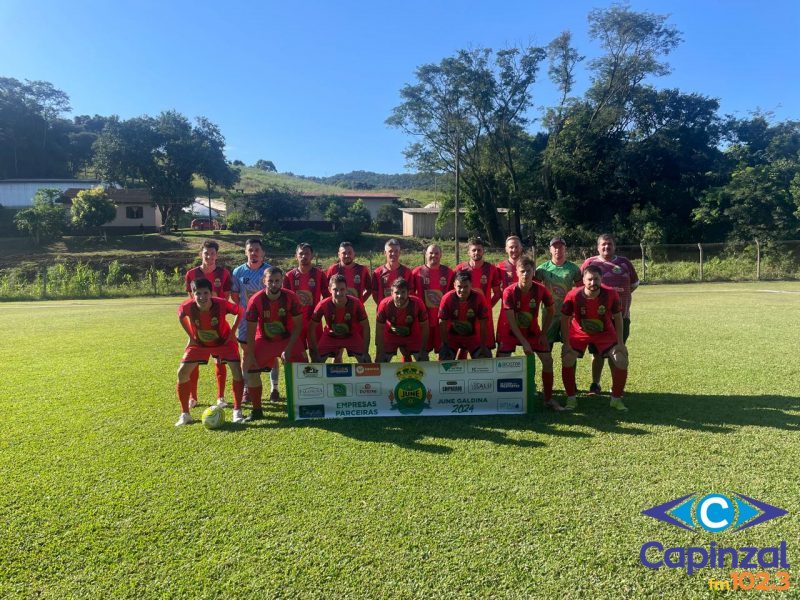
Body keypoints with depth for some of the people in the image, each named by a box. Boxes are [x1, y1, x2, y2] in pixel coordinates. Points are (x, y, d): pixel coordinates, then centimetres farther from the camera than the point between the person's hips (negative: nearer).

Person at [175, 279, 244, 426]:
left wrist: (232, 332, -13)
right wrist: (191, 336, -3)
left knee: (237, 370, -18)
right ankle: (185, 414, 7)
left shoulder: (222, 304, -32)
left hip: (223, 341, -2)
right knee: (182, 372, -9)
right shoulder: (187, 306, -27)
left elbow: (240, 311, -12)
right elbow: (180, 315, 0)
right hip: (199, 343, 2)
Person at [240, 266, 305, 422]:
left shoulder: (291, 297, -18)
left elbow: (298, 326, -12)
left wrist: (288, 349, -17)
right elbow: (251, 330, -11)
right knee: (252, 371, -8)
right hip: (264, 340, 1)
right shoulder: (256, 300, -18)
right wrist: (250, 355, -13)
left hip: (288, 338, 0)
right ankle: (257, 410, 11)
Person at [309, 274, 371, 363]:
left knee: (365, 362, -11)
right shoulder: (323, 305, -29)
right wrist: (315, 352, -17)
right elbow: (312, 328, -16)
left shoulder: (355, 303, -30)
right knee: (316, 361, -10)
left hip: (352, 336, 0)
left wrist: (365, 352, -19)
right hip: (330, 336, 0)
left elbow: (365, 327, -17)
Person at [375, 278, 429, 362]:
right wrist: (379, 353, -18)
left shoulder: (417, 304, -30)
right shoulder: (384, 305, -30)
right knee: (381, 362, -3)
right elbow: (379, 330, -20)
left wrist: (423, 350, -14)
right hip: (390, 336, 0)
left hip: (413, 336, 1)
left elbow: (424, 327, -16)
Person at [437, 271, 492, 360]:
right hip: (452, 337, -1)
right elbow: (442, 324, -15)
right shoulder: (447, 298, -23)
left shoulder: (478, 298, -21)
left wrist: (483, 346, -12)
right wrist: (446, 345, -14)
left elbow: (483, 324, -14)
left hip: (473, 337, 1)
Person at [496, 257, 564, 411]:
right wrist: (524, 343, -26)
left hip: (532, 331, 2)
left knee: (548, 360, -6)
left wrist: (543, 334, -4)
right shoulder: (509, 292, -24)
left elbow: (551, 311, 0)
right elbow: (511, 322, -23)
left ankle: (548, 399, 10)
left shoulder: (541, 290, -17)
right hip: (511, 332, -2)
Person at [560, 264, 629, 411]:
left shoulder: (611, 294, -21)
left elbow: (618, 318, -9)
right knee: (567, 360, -17)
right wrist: (566, 343, -17)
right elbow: (565, 319, -14)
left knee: (621, 360, -10)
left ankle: (616, 399, 11)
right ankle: (571, 399, 1)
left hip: (605, 334, 1)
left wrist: (620, 343, -11)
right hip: (579, 333, -1)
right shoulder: (573, 296, -25)